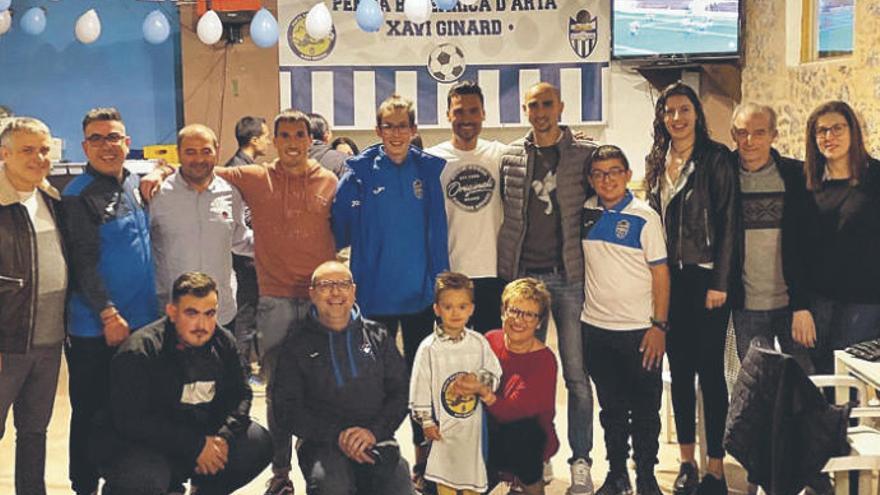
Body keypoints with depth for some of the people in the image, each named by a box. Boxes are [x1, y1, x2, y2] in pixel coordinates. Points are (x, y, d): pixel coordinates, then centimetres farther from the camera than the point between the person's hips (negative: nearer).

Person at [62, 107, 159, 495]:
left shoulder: (134, 184, 10)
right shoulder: (78, 196, -11)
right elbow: (83, 262, -17)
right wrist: (108, 314, -20)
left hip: (142, 321, 7)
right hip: (96, 329, -7)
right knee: (91, 413, 5)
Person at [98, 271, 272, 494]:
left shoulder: (223, 343, 0)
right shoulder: (138, 353, -19)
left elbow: (240, 394, 7)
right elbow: (131, 421, -23)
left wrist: (224, 437, -15)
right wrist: (196, 446, -24)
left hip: (203, 437, 6)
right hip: (142, 446, -6)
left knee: (259, 443, -10)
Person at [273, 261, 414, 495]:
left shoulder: (378, 336, 15)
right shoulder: (298, 345, 10)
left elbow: (400, 392, 10)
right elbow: (288, 409, 3)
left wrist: (374, 431, -8)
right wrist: (336, 436, -10)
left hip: (375, 439, 2)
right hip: (321, 444, -2)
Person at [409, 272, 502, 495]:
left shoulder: (478, 342, -2)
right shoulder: (429, 348, -10)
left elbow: (494, 373, 5)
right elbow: (420, 385, -8)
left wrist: (479, 381, -16)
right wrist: (426, 421, -8)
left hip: (472, 420, 3)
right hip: (443, 423, -2)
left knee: (471, 469, 13)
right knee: (445, 471, 7)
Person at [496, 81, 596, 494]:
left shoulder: (585, 154, 2)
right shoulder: (510, 158, 7)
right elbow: (503, 213, 14)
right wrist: (506, 267, 9)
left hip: (570, 275, -2)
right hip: (523, 274, 2)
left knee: (576, 374, 1)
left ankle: (581, 461, 11)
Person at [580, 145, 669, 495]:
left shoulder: (644, 217, -6)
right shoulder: (584, 213, 3)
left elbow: (661, 273, -6)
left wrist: (659, 325, -11)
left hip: (639, 330, -3)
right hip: (596, 328, 3)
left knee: (645, 409, 6)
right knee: (610, 407, 13)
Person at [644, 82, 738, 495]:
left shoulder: (716, 158, -6)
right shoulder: (656, 162, 10)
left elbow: (729, 222, -10)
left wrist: (720, 282, -14)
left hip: (705, 278, -5)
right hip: (669, 279, 5)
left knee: (710, 370, -2)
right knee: (679, 369, 10)